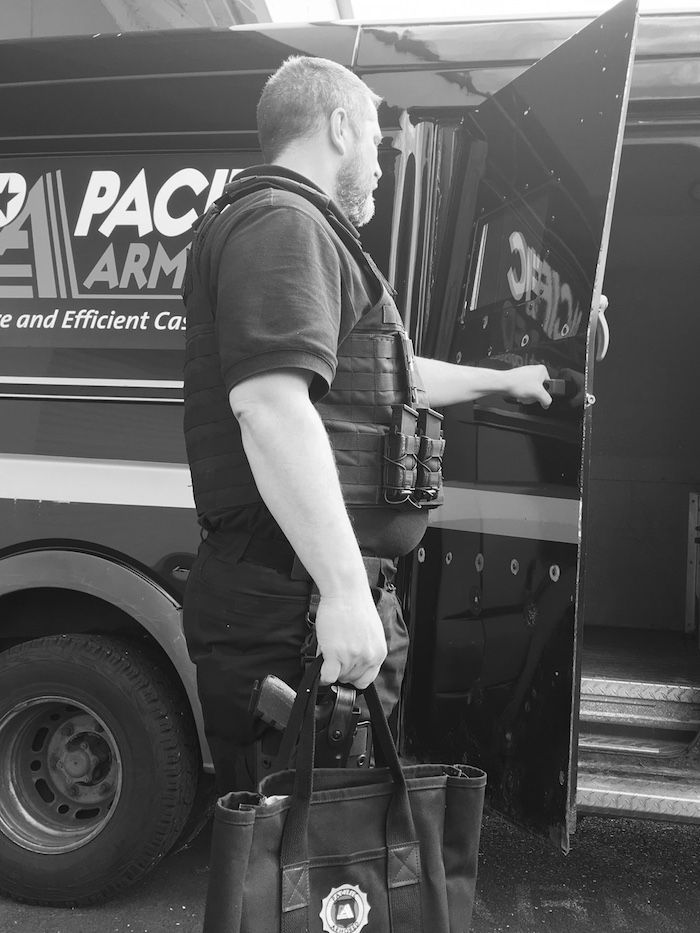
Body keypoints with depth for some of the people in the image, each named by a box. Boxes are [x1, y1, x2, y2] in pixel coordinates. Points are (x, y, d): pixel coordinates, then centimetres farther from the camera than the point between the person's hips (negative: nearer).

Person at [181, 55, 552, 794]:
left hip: (311, 596, 11)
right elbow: (269, 402, -25)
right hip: (298, 596, -11)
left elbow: (386, 379, 37)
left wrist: (502, 381, 48)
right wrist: (345, 588, -29)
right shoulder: (281, 224, -10)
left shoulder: (300, 231, 26)